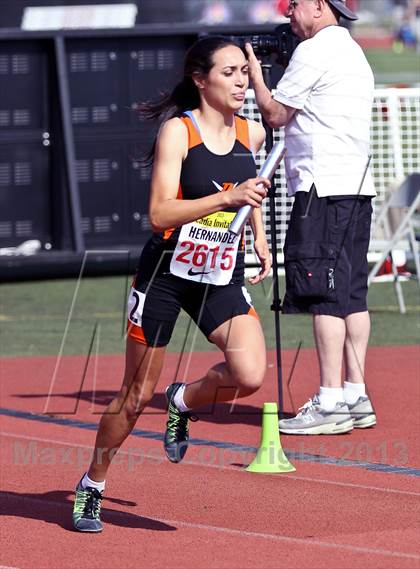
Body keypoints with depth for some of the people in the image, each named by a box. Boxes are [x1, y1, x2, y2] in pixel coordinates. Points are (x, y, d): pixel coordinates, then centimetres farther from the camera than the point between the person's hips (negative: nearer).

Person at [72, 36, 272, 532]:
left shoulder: (252, 133, 1)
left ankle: (183, 401, 12)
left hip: (222, 277, 4)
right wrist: (228, 197, -34)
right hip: (165, 272, -4)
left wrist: (259, 236, 20)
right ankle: (91, 487, 26)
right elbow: (160, 213, -26)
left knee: (249, 375, -20)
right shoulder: (177, 131, -15)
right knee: (136, 396, 5)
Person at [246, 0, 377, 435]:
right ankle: (356, 397, 9)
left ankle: (330, 403, -12)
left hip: (324, 190, -9)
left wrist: (254, 71, 9)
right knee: (351, 292, 8)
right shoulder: (354, 52, 21)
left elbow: (275, 115, -3)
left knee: (325, 294, -10)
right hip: (357, 187, 9)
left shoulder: (313, 51, -9)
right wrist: (277, 65, 22)